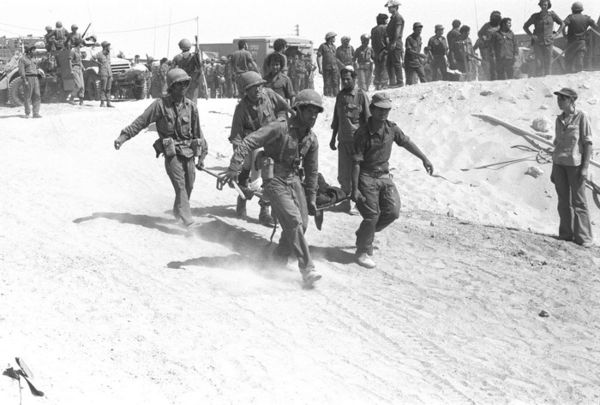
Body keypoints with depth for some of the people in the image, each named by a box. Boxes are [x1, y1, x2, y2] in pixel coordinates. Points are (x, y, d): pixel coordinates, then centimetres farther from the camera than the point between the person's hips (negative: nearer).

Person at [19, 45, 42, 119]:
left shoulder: (32, 59, 19)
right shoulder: (22, 59, -4)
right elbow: (21, 71, -11)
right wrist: (25, 81, -19)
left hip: (35, 78, 7)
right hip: (28, 78, -7)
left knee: (37, 96, -1)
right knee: (27, 97, -3)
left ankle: (36, 113, -1)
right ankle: (27, 113, 4)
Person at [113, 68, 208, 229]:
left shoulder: (190, 106, 7)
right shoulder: (160, 104, -5)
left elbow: (198, 132, 14)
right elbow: (141, 122, -3)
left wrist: (201, 155, 16)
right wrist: (123, 136, -10)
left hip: (189, 152, 4)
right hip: (172, 152, -4)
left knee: (188, 186, 5)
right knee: (180, 186, -14)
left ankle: (178, 212, 30)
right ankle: (188, 222, -19)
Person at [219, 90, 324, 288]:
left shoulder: (311, 139, 5)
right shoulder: (280, 128, -16)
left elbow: (312, 171, 15)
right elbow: (248, 143, -21)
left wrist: (311, 199, 16)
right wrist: (234, 168, -28)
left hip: (294, 180, 7)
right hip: (275, 180, -7)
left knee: (302, 224, 0)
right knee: (293, 221, -18)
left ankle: (278, 263, 19)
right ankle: (307, 269, -16)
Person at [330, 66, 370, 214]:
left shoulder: (361, 95, -4)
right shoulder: (340, 96, 12)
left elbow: (368, 120, -5)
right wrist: (333, 138, 20)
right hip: (343, 140, 5)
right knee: (343, 175, 6)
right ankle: (345, 202, 16)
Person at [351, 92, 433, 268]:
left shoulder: (391, 128, -1)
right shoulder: (362, 133, -17)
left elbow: (407, 143, 15)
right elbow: (356, 162, -17)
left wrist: (424, 159, 18)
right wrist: (355, 189, -18)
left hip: (384, 176, 6)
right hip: (367, 177, -6)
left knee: (393, 211, -1)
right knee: (372, 216, -6)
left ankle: (364, 233, 24)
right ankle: (363, 252, 11)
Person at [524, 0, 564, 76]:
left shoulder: (552, 14, 5)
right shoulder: (535, 16, 6)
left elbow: (562, 24, 14)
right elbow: (525, 26, 14)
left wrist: (556, 34, 4)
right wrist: (531, 35, 2)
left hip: (549, 42, 0)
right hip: (538, 42, 0)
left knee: (548, 62, -1)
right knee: (539, 62, -7)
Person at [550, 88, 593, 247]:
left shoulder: (582, 117, -6)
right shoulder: (559, 119, 11)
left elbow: (588, 143, -8)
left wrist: (585, 168, -14)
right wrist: (554, 169, 14)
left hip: (575, 163, -5)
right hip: (559, 163, 6)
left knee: (578, 201, -3)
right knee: (563, 201, 8)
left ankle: (583, 237, 2)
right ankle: (565, 234, 15)